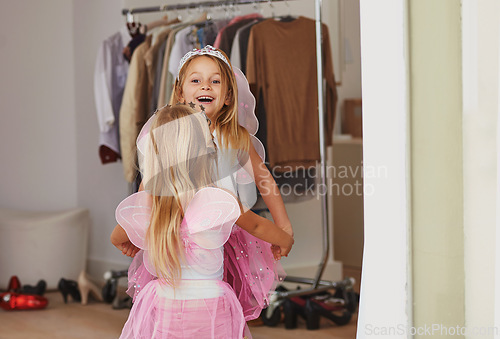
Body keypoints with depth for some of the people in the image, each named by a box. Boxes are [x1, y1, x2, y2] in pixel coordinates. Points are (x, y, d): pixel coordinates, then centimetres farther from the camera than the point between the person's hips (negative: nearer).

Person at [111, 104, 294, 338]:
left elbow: (117, 239, 12)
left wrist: (130, 245, 36)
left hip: (162, 306, 1)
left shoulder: (142, 207, -9)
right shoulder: (222, 203, -16)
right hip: (209, 308, -1)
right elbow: (257, 226, 5)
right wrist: (285, 239, 26)